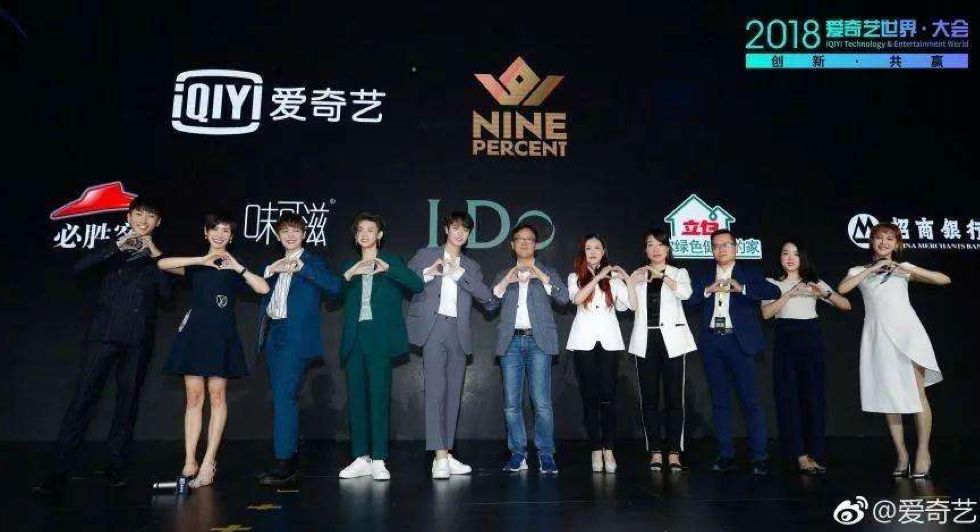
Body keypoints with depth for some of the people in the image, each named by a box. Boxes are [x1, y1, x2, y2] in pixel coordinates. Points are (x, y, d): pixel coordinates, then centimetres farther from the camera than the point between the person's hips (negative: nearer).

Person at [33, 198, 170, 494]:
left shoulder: (159, 256, 14)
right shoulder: (112, 249, 14)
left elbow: (167, 291, -1)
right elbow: (79, 267, -5)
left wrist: (156, 255, -7)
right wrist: (118, 246, -13)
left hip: (138, 338, 1)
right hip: (105, 333, -1)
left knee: (128, 402, 3)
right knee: (83, 398, -7)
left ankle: (116, 467, 12)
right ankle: (60, 471, -4)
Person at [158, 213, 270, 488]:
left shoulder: (234, 268, 11)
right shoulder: (196, 265, 13)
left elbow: (263, 288, -4)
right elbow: (162, 264, -6)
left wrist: (237, 267, -9)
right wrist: (202, 260, -12)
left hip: (222, 334, -1)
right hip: (195, 332, 1)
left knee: (217, 396, -2)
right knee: (194, 396, 0)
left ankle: (208, 463, 0)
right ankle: (190, 462, 3)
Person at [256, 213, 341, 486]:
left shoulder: (313, 262, 3)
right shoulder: (274, 265, 21)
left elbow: (335, 286, -14)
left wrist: (301, 267, -19)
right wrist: (270, 271, -5)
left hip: (296, 336, -7)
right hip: (272, 333, 7)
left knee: (284, 394, -15)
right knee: (281, 397, 9)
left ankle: (284, 464, -13)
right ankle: (290, 460, 17)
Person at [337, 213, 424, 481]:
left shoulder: (391, 262, 10)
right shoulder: (349, 267, 20)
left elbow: (417, 285, -5)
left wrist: (388, 268, -14)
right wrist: (349, 274, -9)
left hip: (379, 337, -4)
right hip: (355, 338, 4)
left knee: (379, 396, -8)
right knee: (356, 397, 2)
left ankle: (378, 460, -5)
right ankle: (361, 458, 8)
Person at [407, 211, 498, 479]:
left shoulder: (471, 266, 19)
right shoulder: (425, 255, 13)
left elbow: (489, 301, 4)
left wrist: (460, 274, -4)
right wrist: (429, 273, -11)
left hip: (458, 332, 4)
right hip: (433, 328, -4)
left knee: (453, 393, 4)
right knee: (435, 389, -13)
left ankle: (446, 455, 10)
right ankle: (440, 456, -16)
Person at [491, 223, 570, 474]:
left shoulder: (548, 273, 16)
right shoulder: (503, 276, 20)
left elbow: (564, 298, 0)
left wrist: (543, 278, -10)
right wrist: (505, 282, -6)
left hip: (538, 341, -2)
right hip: (511, 341, 2)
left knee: (542, 402, -9)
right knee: (512, 403, -1)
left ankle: (546, 454, -1)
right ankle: (518, 453, 7)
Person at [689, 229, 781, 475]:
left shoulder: (748, 274, 6)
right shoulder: (704, 277, 14)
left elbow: (774, 292, -9)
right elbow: (688, 298, 1)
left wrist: (741, 288, -18)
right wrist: (708, 290, -12)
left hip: (740, 342, -3)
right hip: (712, 342, 3)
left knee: (750, 400, -5)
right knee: (719, 401, 7)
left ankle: (759, 457, 0)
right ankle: (726, 455, 14)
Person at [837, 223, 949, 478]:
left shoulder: (903, 269, 14)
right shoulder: (859, 270, 14)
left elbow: (944, 279, 5)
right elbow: (842, 288, -6)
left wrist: (910, 269, -6)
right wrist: (871, 269, -6)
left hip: (906, 331, -1)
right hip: (877, 334, 1)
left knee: (917, 393, -6)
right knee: (888, 397, 2)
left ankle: (923, 452, 3)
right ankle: (901, 455, 9)